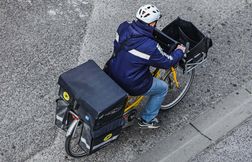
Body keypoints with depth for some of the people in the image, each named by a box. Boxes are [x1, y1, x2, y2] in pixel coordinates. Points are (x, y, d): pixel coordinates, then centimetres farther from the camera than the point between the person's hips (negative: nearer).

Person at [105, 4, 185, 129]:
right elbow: (167, 62, -11)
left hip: (111, 76, 7)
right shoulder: (150, 47, -28)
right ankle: (146, 119, 31)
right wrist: (180, 51, 9)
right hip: (130, 86, -6)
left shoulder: (123, 27, -11)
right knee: (163, 88, 18)